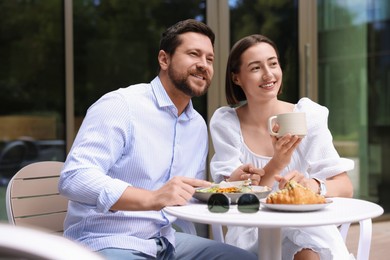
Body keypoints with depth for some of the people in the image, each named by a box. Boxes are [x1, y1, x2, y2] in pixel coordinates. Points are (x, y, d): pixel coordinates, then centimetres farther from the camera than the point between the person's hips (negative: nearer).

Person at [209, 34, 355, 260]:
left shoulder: (308, 116, -3)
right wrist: (275, 165, -27)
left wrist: (313, 185, -28)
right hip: (252, 235, 0)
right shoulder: (224, 122, -3)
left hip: (309, 228, 1)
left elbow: (345, 187, -6)